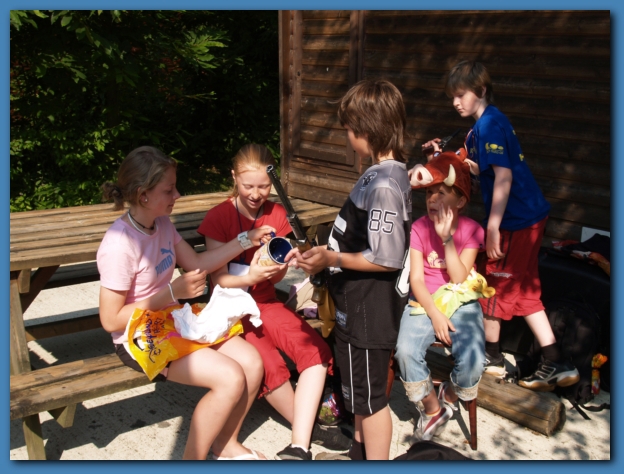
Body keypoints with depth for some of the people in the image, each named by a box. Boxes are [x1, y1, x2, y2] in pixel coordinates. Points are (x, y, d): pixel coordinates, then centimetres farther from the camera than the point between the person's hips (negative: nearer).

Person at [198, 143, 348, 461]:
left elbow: (276, 279, 3)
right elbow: (218, 279, -12)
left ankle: (299, 446, -20)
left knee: (318, 351, -19)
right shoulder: (218, 217, -9)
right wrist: (250, 277, -32)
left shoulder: (276, 214, 4)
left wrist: (279, 266, -21)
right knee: (271, 367, -29)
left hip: (267, 303, 5)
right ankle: (308, 429, -2)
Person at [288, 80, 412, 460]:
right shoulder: (390, 173, 6)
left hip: (370, 308, -10)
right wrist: (326, 254, 9)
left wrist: (333, 259, -23)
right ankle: (360, 450, 46)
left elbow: (387, 258, -26)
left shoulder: (383, 185, -25)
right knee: (359, 386, 27)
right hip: (360, 303, 10)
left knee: (369, 394, 7)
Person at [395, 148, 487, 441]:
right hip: (423, 304, 0)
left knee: (473, 360, -26)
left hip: (460, 304, 0)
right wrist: (434, 314, -17)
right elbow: (416, 278, -4)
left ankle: (449, 396, 10)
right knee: (406, 351, -28)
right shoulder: (419, 228, 1)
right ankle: (432, 409, -1)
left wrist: (447, 238, -18)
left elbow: (459, 279, -10)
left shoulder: (471, 231, 0)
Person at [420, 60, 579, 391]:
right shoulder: (485, 124, 13)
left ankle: (491, 357, 24)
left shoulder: (489, 124, -16)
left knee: (495, 285, 6)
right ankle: (555, 363, 15)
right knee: (523, 291, 14)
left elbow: (504, 176, -23)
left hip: (516, 221, -10)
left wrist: (493, 228, -23)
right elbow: (479, 170, 16)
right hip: (531, 216, 10)